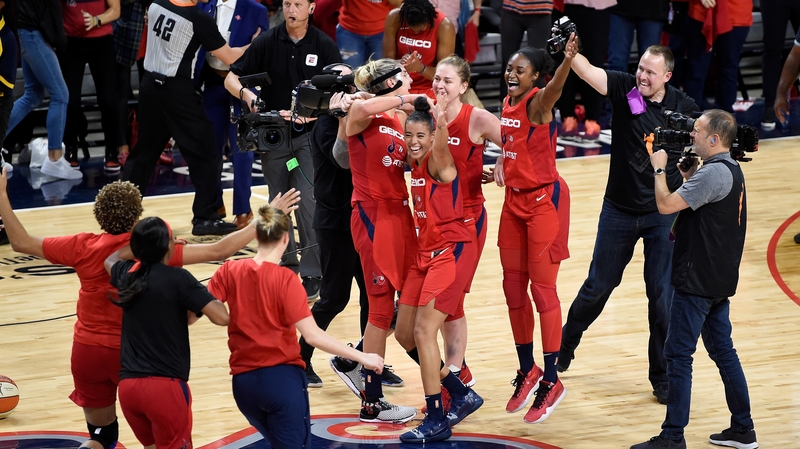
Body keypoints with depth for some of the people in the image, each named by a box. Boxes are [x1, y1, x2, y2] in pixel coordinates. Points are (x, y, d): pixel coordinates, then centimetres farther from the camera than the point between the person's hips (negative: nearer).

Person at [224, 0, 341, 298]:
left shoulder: (324, 45, -4)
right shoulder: (267, 42, -1)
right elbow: (231, 78, 0)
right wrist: (245, 94, -22)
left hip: (309, 134, -2)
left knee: (308, 203, -12)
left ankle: (311, 275, -8)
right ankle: (286, 265, 26)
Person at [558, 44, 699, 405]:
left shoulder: (684, 108, -6)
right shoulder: (624, 89, -11)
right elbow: (587, 71, -28)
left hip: (663, 214, 0)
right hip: (620, 210, 0)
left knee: (662, 296, 0)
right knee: (597, 287, 13)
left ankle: (662, 376, 13)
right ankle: (565, 345, 38)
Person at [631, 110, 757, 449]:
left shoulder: (712, 173, -20)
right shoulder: (731, 170, 11)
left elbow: (665, 204, -22)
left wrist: (659, 168, -8)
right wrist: (688, 176, 10)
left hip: (698, 281, -10)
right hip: (720, 280, 10)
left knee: (678, 356, -5)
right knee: (723, 351, 15)